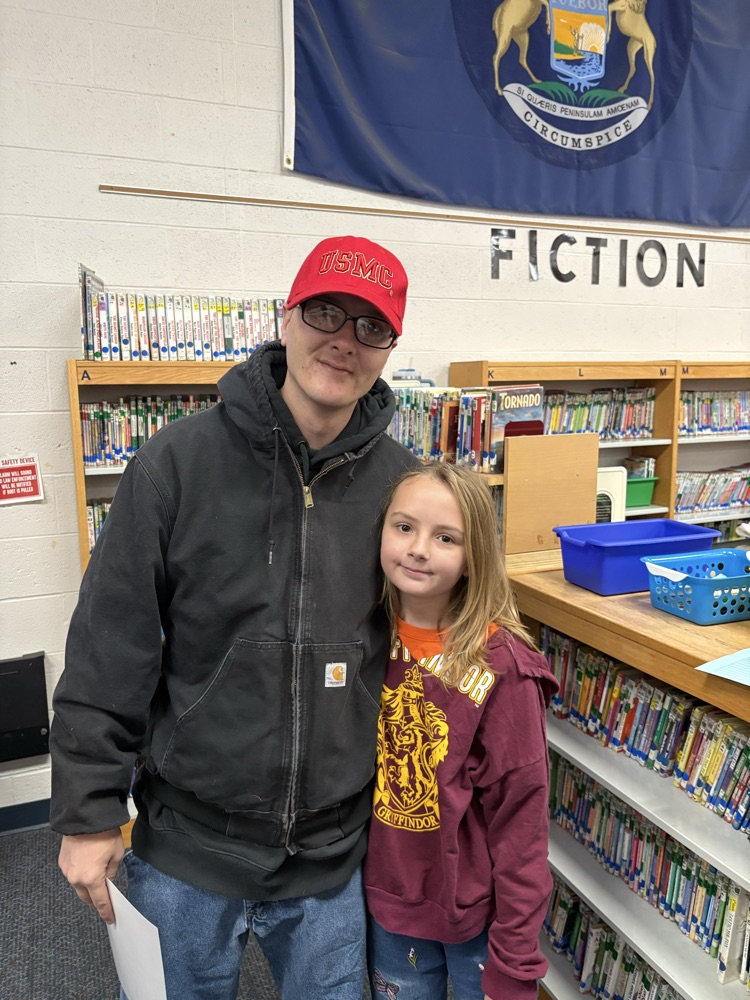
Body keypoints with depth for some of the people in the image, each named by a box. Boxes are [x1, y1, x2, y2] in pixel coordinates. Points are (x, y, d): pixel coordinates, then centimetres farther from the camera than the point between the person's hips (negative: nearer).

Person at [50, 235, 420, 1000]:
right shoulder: (179, 461, -14)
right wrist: (87, 812, -7)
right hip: (189, 840, -1)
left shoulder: (402, 482, -7)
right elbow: (109, 650, -10)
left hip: (332, 852, 2)